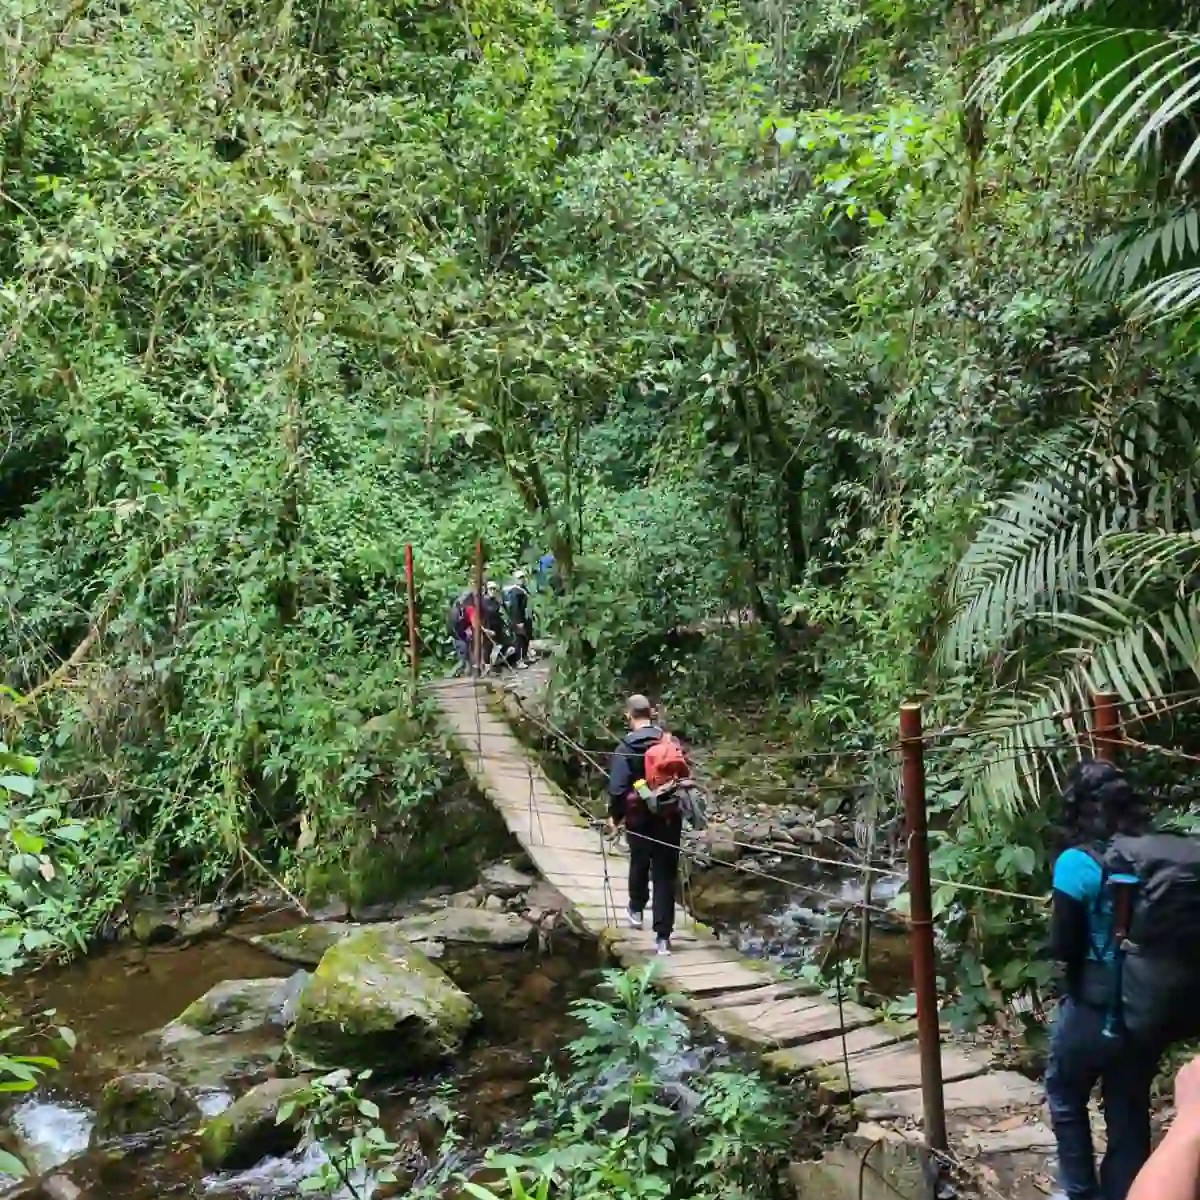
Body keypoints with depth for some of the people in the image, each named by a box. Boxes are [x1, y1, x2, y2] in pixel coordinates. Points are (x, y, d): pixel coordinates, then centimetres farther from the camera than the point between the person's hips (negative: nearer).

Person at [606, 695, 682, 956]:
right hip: (669, 817, 1)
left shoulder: (626, 747, -11)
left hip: (639, 817, -1)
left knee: (639, 863, 25)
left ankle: (637, 910, 43)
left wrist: (615, 815, 1)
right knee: (665, 873, 4)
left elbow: (617, 787, -13)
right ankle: (663, 936, 1)